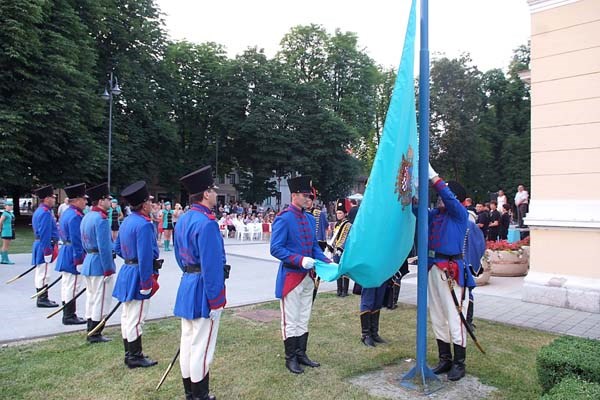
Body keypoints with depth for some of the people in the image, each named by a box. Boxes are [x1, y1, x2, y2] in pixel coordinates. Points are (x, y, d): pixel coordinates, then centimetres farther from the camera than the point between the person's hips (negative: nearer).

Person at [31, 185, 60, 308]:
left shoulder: (39, 211, 16)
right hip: (44, 246, -11)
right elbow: (45, 234, -21)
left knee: (40, 273, 14)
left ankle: (41, 298, 22)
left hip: (39, 245, 11)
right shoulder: (45, 213, -16)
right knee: (43, 274, -5)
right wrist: (47, 251, -21)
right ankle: (43, 300, 0)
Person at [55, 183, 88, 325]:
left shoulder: (66, 213, 13)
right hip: (73, 255, -11)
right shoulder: (75, 216, -19)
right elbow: (77, 240, -22)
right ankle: (69, 316, 4)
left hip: (65, 251, 11)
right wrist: (79, 259, -19)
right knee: (72, 286, -3)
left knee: (66, 285, 15)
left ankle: (67, 315, 24)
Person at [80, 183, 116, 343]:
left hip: (88, 262, 10)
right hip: (100, 265, -10)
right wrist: (108, 269, -18)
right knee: (100, 300, 0)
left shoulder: (87, 217, 12)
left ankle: (91, 332, 24)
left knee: (91, 298, 16)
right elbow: (104, 247, -22)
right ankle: (95, 335, 6)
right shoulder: (101, 219, -18)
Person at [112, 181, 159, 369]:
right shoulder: (144, 224, -21)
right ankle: (135, 357, 10)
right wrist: (147, 283, -19)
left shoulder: (126, 222, 10)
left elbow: (117, 248, 19)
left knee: (128, 316, 16)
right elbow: (145, 257, -23)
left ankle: (130, 354, 27)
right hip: (138, 276, -10)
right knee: (136, 318, 0)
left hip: (126, 272, 10)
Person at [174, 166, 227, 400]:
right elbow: (212, 266, -22)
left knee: (187, 342, 17)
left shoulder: (182, 220, 8)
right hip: (204, 290, -9)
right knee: (202, 347, 2)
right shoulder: (207, 223, -21)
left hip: (186, 286, 9)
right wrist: (215, 301, -17)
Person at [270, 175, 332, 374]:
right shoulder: (283, 218, -14)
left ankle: (301, 354, 29)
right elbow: (276, 249, -18)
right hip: (291, 276, -7)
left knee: (304, 319, 17)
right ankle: (290, 358, 18)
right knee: (290, 321, 4)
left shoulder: (310, 219, 9)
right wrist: (300, 260, -26)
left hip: (307, 276, 7)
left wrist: (327, 262, 0)